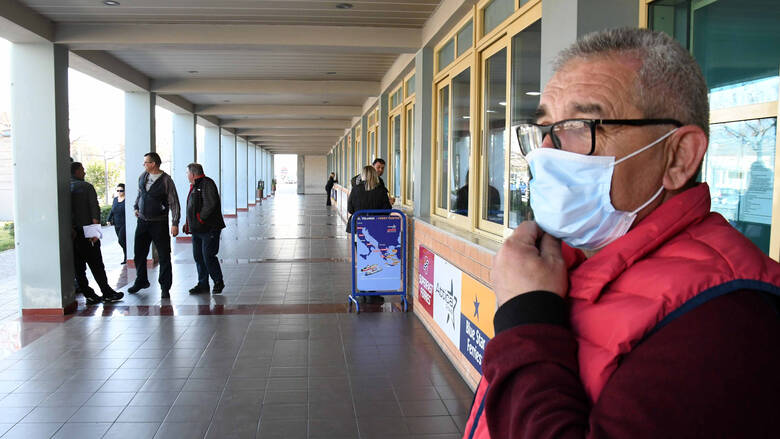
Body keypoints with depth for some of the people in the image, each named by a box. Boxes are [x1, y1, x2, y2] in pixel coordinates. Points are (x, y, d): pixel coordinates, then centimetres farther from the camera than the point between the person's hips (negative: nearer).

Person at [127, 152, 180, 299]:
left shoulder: (166, 180, -12)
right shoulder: (143, 176, 6)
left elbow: (174, 203, -12)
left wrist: (175, 223, -17)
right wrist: (136, 207, 23)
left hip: (159, 223, -6)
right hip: (142, 221, 6)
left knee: (164, 256, -2)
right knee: (139, 253, 13)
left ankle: (165, 288, 6)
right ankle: (141, 281, 32)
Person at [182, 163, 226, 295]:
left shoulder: (207, 184, -12)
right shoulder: (194, 186, 19)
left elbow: (210, 204, -22)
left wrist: (200, 218, -17)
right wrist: (188, 223, 15)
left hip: (209, 229, -10)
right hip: (197, 230, 10)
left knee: (208, 257, -7)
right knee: (198, 257, 10)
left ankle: (218, 283, 9)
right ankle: (203, 284, 19)